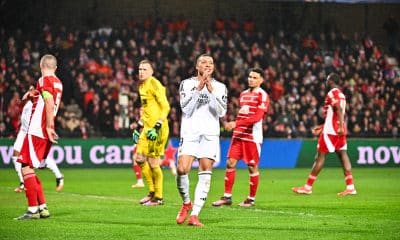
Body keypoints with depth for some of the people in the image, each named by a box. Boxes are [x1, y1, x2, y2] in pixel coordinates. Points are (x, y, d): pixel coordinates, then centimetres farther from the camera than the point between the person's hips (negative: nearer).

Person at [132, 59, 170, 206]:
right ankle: (152, 192, 18)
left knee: (153, 162, -7)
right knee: (140, 158, 9)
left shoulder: (154, 85, -12)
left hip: (157, 129, -9)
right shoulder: (142, 86, 15)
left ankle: (158, 197, 2)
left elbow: (165, 107, -17)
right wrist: (139, 125, 23)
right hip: (147, 127, 9)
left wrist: (157, 126, -23)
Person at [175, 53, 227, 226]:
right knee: (182, 170, -15)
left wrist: (211, 91, -10)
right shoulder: (187, 84, 8)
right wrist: (198, 88, -11)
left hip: (210, 134, 1)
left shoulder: (220, 87, 12)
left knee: (205, 174, -7)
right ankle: (186, 203, 11)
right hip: (189, 133, -1)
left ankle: (194, 215, -7)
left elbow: (221, 112, -2)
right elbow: (186, 108, -5)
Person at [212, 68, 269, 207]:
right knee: (230, 163, 0)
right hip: (239, 134, 6)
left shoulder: (262, 95, -7)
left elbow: (257, 117, -17)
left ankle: (251, 199, 10)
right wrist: (232, 125, 9)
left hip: (252, 136, -6)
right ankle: (227, 197, 6)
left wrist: (236, 123, -22)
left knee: (252, 167, 0)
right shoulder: (243, 94, 15)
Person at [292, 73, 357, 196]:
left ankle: (308, 187, 0)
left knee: (320, 156, -4)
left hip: (331, 131, -9)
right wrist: (322, 127, 29)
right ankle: (350, 187, -4)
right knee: (343, 155, 3)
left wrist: (340, 127, -30)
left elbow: (339, 110, -23)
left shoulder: (332, 93, -9)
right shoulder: (341, 94, 19)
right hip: (339, 130, 9)